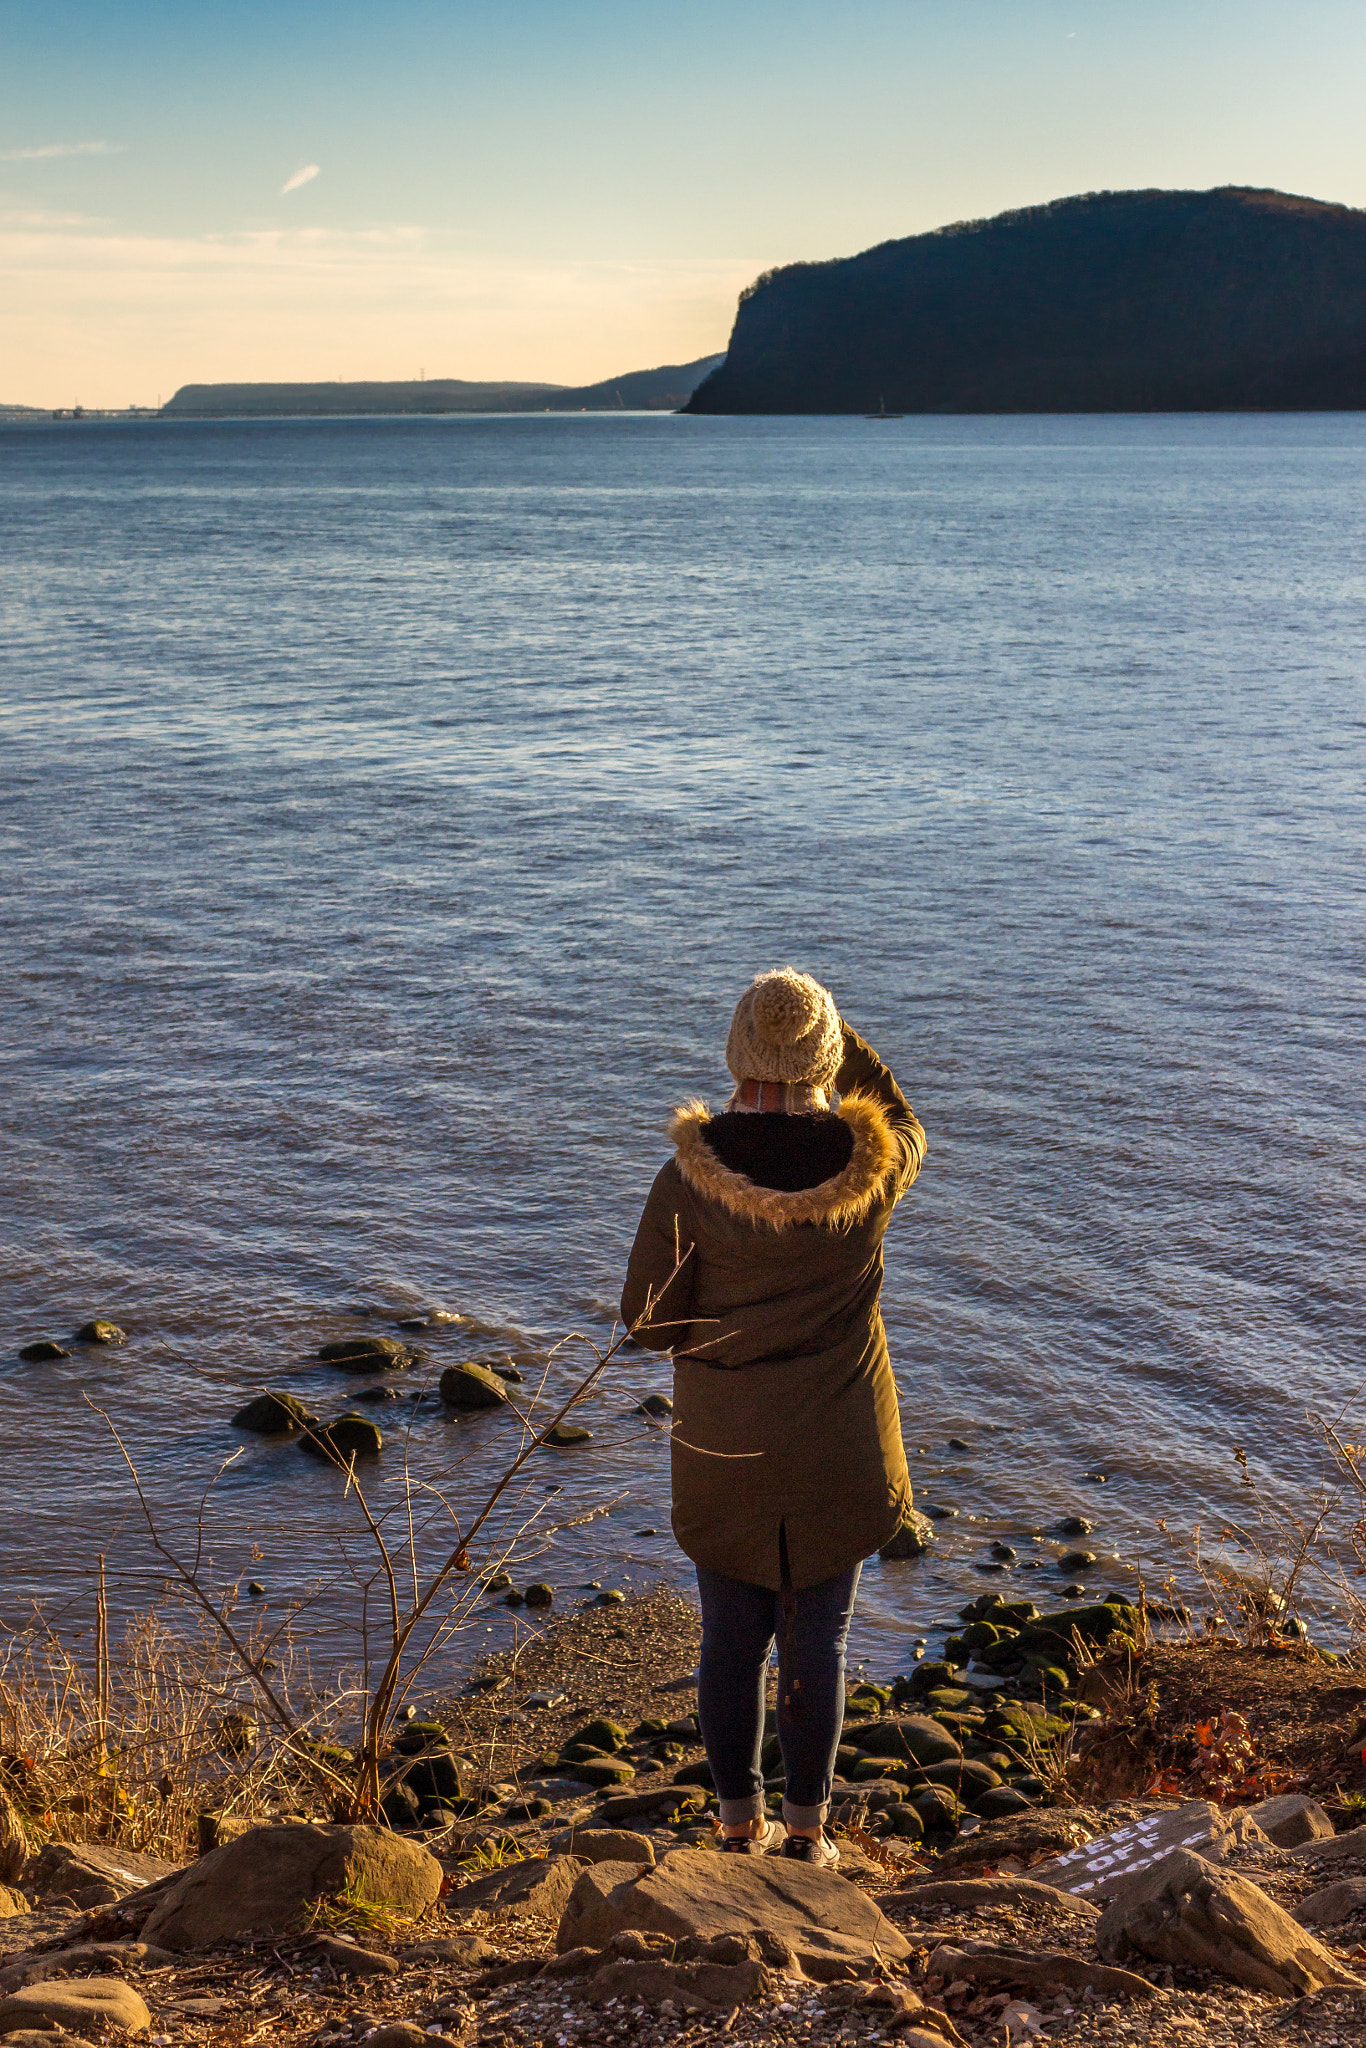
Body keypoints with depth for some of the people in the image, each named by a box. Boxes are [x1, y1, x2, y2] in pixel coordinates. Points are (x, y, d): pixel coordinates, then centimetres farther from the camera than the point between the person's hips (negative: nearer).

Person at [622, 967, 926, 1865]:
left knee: (733, 1638, 15)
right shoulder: (869, 1166, -13)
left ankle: (742, 1825, 27)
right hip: (838, 1449, 1)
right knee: (818, 1640, 13)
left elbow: (650, 1319, -9)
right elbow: (902, 1124, 14)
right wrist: (839, 1029, 16)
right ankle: (807, 1831, 23)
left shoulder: (689, 1176, -17)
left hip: (723, 1447, 0)